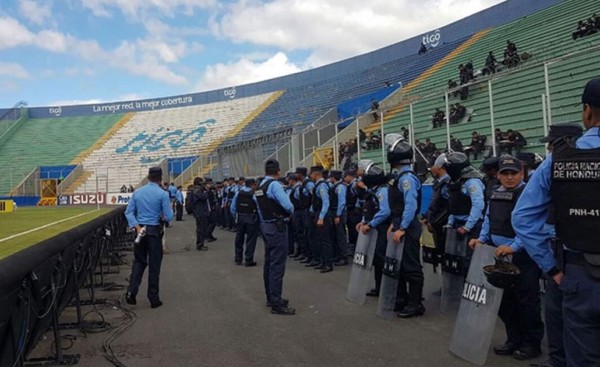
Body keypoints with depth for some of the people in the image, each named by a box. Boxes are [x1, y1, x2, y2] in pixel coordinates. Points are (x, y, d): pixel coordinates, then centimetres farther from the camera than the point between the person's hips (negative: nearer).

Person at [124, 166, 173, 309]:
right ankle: (154, 299, 12)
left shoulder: (137, 192, 4)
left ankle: (131, 291, 3)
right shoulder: (162, 194, -10)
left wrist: (137, 227, -5)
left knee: (139, 261, 16)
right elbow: (168, 217, -10)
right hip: (154, 231, -4)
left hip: (140, 229, 4)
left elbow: (129, 212, 1)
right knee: (154, 265, 5)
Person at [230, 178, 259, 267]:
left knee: (239, 238, 17)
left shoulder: (238, 193, 0)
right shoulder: (254, 195, -13)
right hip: (251, 219, -5)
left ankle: (238, 259, 26)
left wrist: (235, 216, 14)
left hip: (240, 218, 5)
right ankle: (248, 260, 8)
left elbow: (233, 208, 3)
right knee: (250, 239, 6)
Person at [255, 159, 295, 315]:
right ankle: (276, 304, -3)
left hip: (266, 226, 9)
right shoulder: (274, 185, -16)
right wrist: (290, 212, -2)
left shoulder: (260, 187, 11)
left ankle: (271, 298, 27)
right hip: (277, 227, -9)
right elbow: (288, 206, -23)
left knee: (269, 263, 16)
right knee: (277, 265, -6)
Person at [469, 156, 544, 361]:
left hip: (523, 256, -8)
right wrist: (481, 239, 5)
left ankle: (531, 343, 18)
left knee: (526, 299, 2)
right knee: (504, 298, 14)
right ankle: (514, 339, 30)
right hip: (499, 255, 8)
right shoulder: (496, 194, 12)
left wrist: (513, 247, -29)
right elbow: (489, 220, 19)